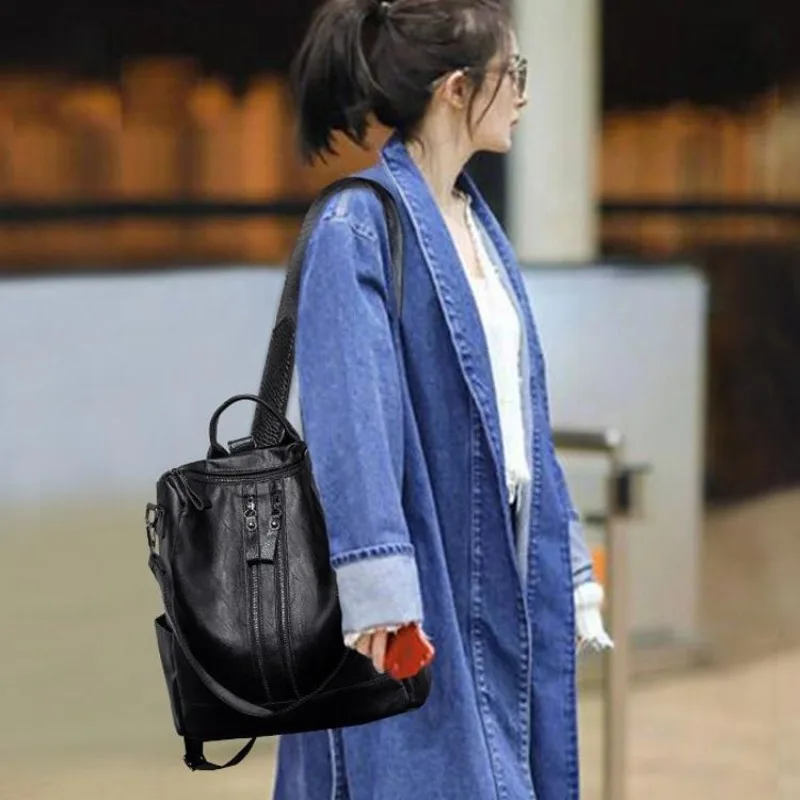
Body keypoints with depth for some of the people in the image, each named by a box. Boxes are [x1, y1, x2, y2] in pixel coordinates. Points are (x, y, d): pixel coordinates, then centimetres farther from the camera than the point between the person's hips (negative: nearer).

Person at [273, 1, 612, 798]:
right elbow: (350, 417, -21)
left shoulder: (477, 224, 11)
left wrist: (566, 564, 15)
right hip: (416, 582, -8)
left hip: (496, 578, 8)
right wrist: (376, 596, -26)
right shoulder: (359, 225, -14)